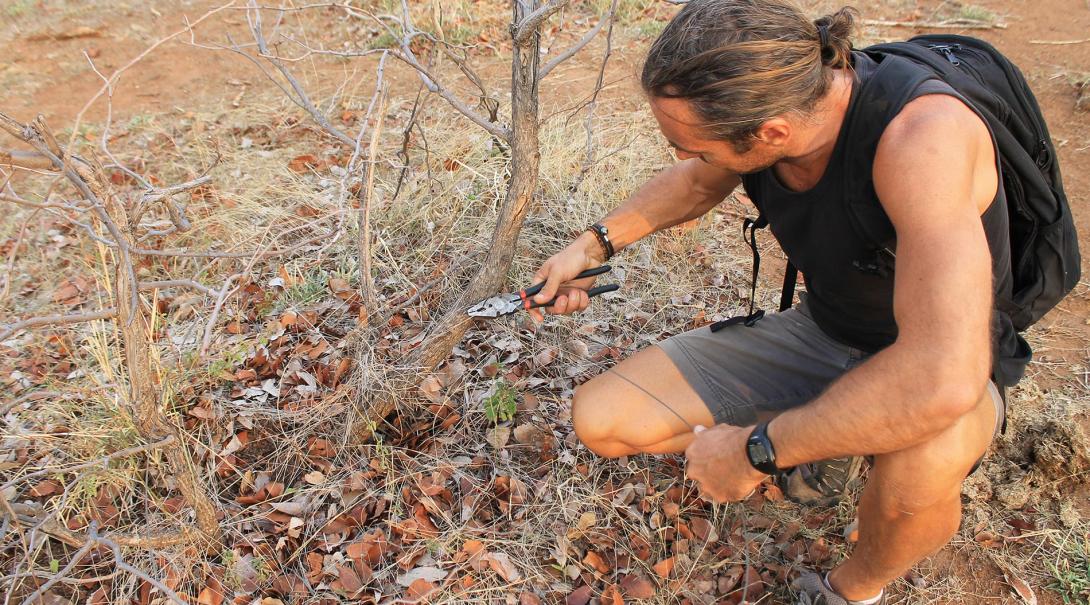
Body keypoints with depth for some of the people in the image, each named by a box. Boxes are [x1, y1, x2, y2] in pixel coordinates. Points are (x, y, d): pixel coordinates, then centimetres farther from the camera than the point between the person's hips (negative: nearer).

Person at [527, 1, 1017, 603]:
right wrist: (592, 245, 2)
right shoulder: (763, 104, -16)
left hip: (925, 365, -5)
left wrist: (755, 451, -35)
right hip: (818, 330, 5)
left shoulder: (924, 135, -37)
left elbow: (944, 379, -46)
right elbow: (696, 183, 10)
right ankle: (823, 435, 11)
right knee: (598, 419, -8)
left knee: (922, 461, -43)